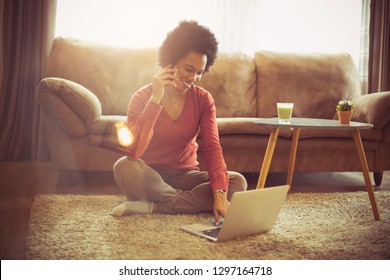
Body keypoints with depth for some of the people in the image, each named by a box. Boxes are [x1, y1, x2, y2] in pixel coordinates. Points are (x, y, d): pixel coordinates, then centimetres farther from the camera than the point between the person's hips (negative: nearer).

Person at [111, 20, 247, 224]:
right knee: (124, 167, -34)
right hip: (150, 177, -2)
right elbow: (132, 152, -25)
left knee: (238, 182, -23)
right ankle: (193, 202, -23)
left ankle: (153, 206, -24)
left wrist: (219, 194, -31)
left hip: (186, 176, 3)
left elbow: (212, 149, -14)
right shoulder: (143, 97, -10)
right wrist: (155, 99, -28)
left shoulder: (203, 100, -2)